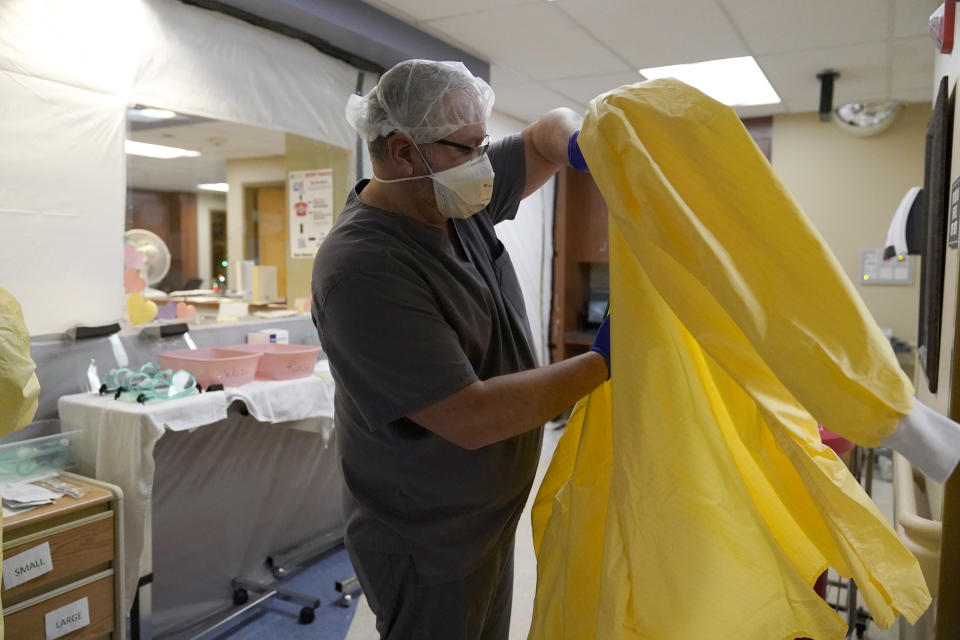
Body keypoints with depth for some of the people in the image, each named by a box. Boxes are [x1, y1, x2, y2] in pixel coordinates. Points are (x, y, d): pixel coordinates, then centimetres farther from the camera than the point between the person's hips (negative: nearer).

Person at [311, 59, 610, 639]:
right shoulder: (361, 270, -28)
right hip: (428, 548, -7)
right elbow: (472, 417, -30)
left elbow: (547, 134, 9)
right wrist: (603, 362, -21)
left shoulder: (457, 202, -3)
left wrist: (580, 146, -15)